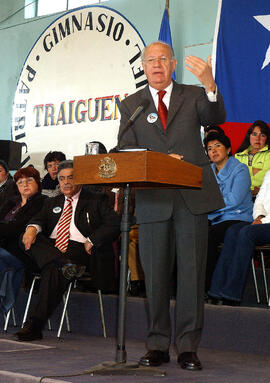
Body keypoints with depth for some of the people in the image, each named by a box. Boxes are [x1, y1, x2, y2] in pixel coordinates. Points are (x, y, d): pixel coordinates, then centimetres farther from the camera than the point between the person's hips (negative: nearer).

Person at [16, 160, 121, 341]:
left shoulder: (96, 200, 15)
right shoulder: (52, 202, 29)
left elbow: (114, 224, 1)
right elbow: (40, 219, 12)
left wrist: (91, 241, -11)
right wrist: (32, 228, -13)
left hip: (78, 249, -5)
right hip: (49, 248, 5)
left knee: (54, 269, -35)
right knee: (27, 238, -24)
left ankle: (35, 325, -40)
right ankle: (66, 264, -39)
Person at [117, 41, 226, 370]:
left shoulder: (193, 96, 10)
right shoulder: (131, 105, 12)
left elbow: (216, 118, -11)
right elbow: (124, 152, 4)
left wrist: (210, 84, -30)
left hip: (192, 196, -1)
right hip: (153, 200, 1)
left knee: (191, 271, -2)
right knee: (155, 274, 4)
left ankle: (187, 346, 3)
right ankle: (157, 345, 13)